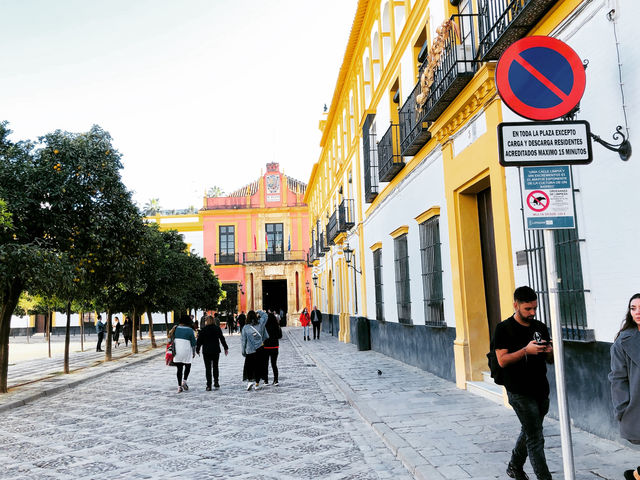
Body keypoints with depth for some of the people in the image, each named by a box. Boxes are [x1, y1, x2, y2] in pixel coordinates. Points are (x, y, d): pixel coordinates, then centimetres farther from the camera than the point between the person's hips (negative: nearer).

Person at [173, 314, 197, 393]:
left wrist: (173, 351, 16)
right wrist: (194, 352, 7)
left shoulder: (176, 328, 3)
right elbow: (193, 342, -4)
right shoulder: (190, 330, -6)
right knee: (188, 366, 16)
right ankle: (184, 381, -3)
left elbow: (173, 340, 8)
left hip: (177, 351, 3)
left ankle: (179, 386, 8)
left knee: (179, 368, 9)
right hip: (186, 351, -3)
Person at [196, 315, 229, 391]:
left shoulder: (203, 330, -6)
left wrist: (197, 350, 10)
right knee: (215, 367, 15)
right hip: (216, 350, 3)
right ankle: (216, 383, 10)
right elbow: (222, 339, 7)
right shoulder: (218, 328, 2)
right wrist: (226, 348, 14)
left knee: (208, 368, 2)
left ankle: (209, 385, -1)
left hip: (206, 351, -3)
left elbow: (199, 341, -3)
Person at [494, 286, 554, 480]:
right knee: (536, 438, -5)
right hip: (520, 393, -6)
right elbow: (502, 360, -14)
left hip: (541, 390, 6)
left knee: (528, 432, 20)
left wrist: (550, 351, -9)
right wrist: (526, 350, -25)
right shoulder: (504, 328, -8)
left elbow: (550, 359, 14)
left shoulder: (540, 327, 9)